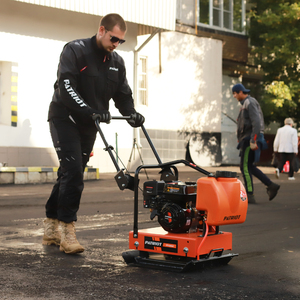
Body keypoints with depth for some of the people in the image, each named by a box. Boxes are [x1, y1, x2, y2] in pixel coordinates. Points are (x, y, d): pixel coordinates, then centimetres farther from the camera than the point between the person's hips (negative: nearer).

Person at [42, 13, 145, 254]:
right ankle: (67, 228, -15)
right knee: (73, 173, -18)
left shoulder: (117, 62, 9)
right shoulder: (75, 51, -12)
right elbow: (66, 88, -23)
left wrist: (131, 114, -11)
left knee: (70, 175, 9)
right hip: (65, 119, -6)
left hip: (88, 125, 7)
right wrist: (90, 111, -34)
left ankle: (52, 227, 19)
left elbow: (123, 94, 10)